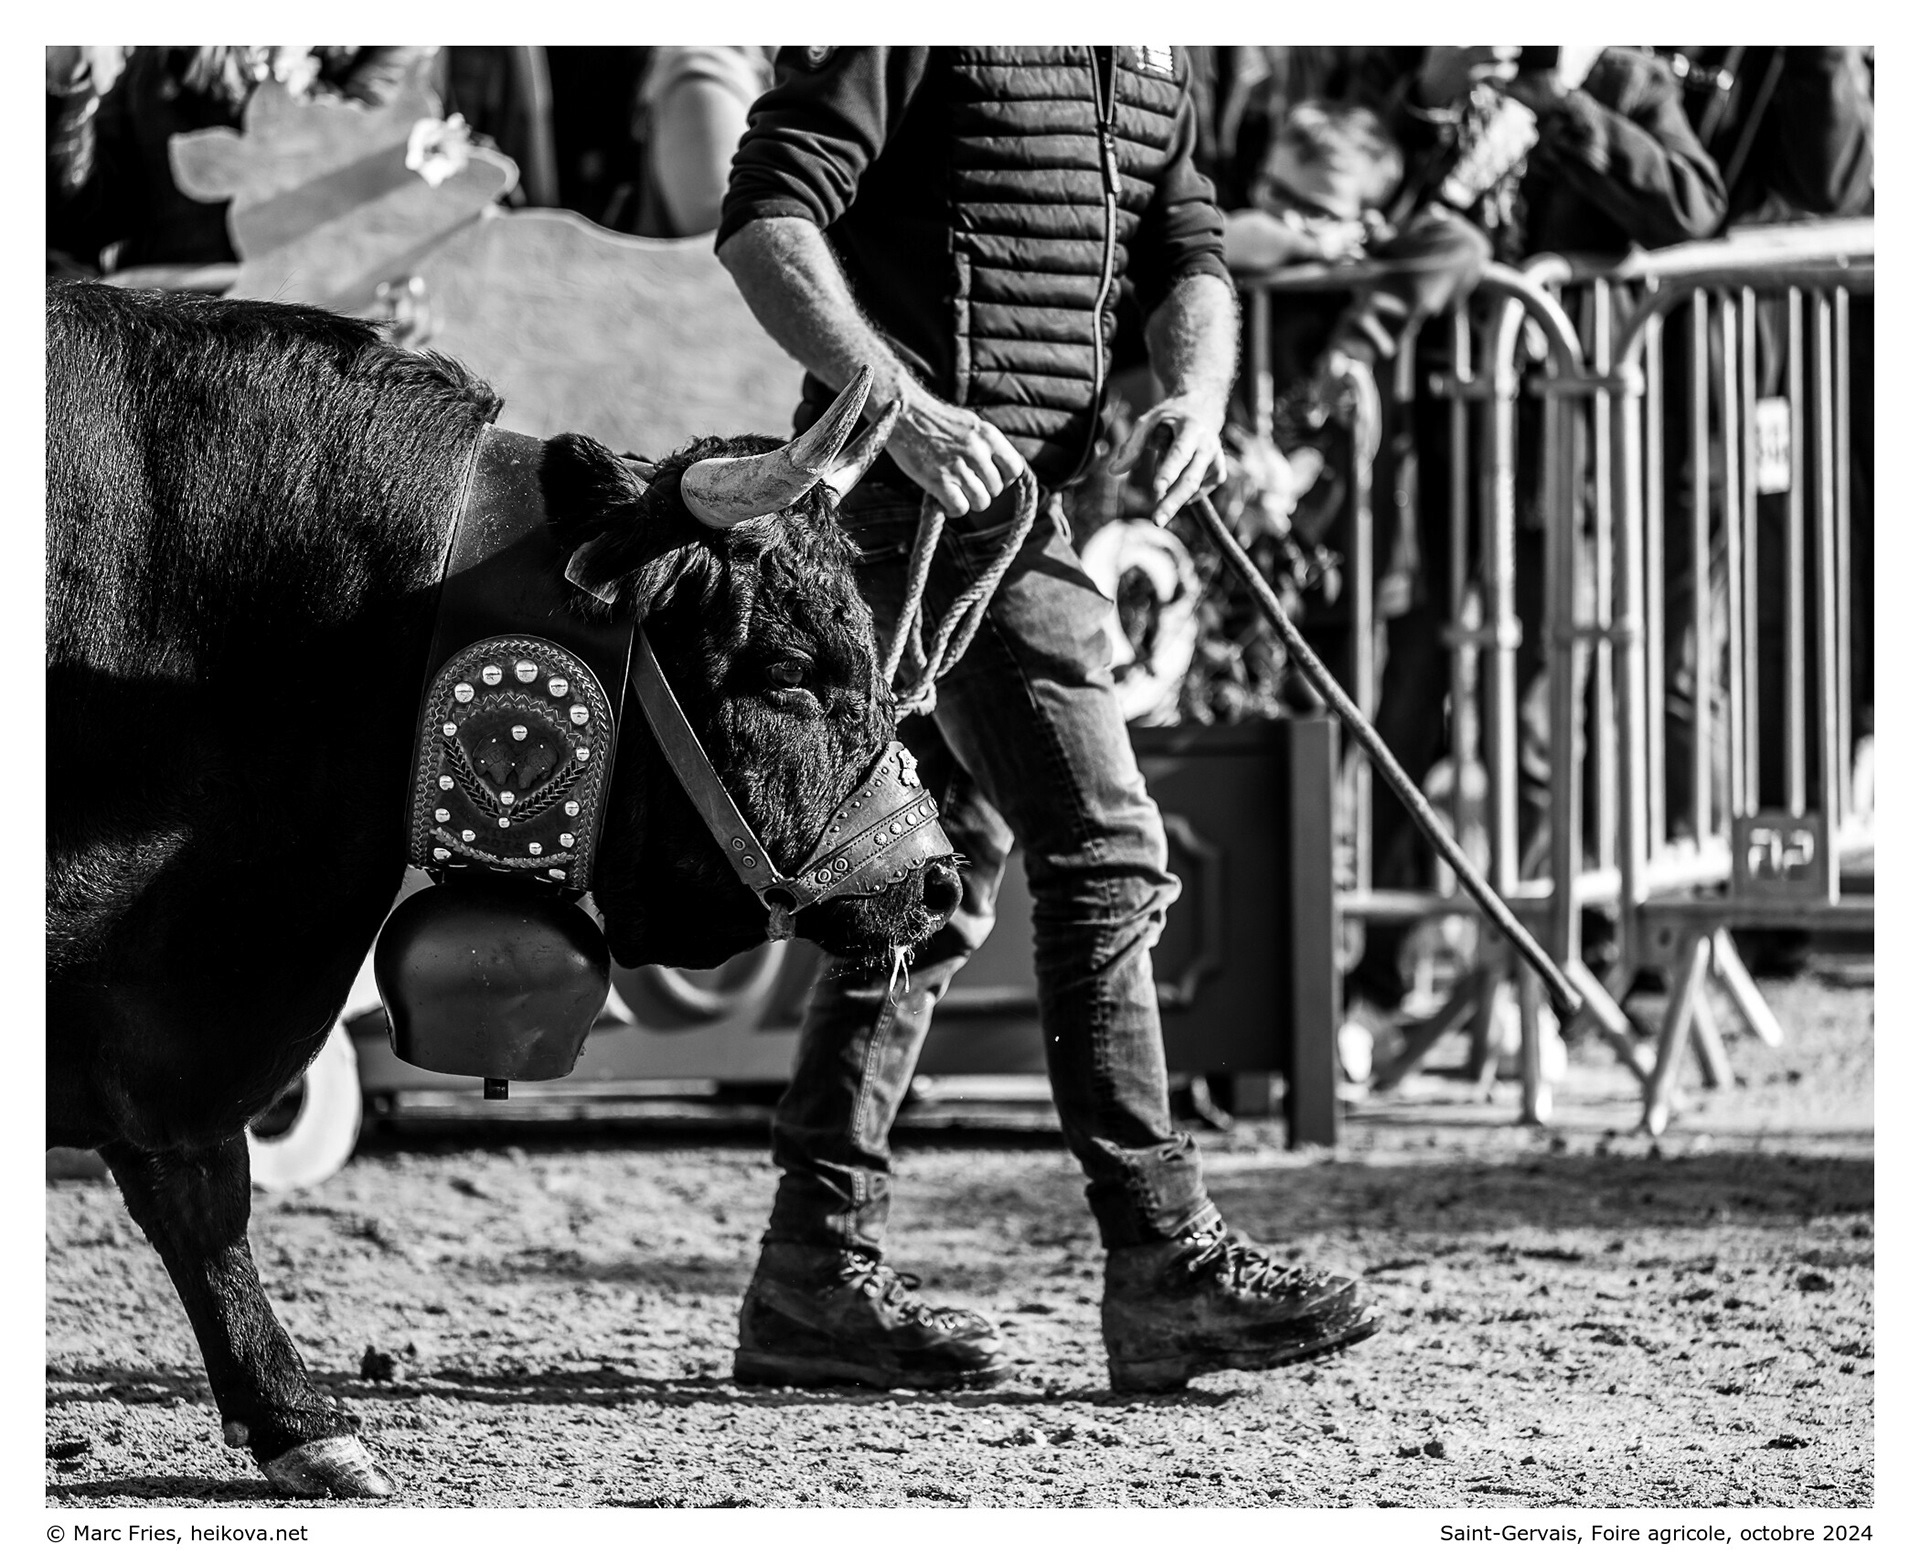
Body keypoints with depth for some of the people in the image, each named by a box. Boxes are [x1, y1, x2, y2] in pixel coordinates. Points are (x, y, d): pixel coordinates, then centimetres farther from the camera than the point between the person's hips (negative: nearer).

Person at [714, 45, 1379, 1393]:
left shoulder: (1146, 50, 15)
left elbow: (1190, 260, 16)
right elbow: (763, 224, -16)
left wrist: (1195, 394, -6)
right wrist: (905, 408, -27)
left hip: (1028, 489, 9)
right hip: (928, 485, -9)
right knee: (1103, 853, -12)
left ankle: (817, 1274, 13)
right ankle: (1165, 1261, -10)